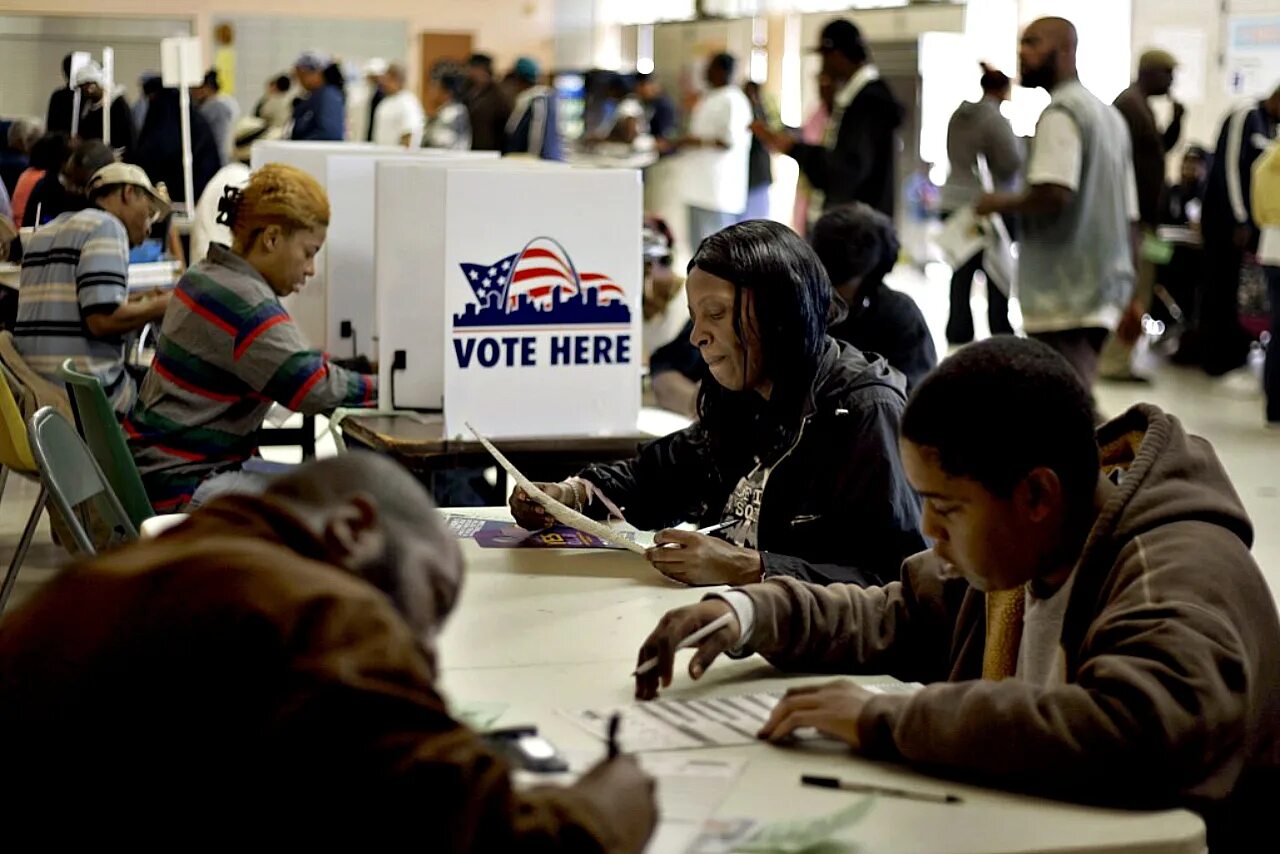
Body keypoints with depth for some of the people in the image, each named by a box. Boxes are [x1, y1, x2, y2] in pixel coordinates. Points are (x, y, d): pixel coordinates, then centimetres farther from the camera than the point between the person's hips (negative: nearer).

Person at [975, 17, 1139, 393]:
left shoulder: (1061, 112, -9)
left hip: (1065, 299, -9)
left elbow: (1053, 194, -25)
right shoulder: (1109, 115, 19)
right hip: (1101, 294, 9)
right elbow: (1128, 215, 20)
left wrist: (1000, 203, -7)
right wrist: (1130, 296, 23)